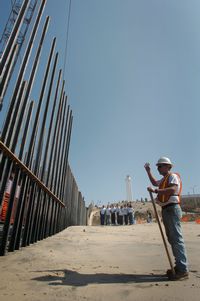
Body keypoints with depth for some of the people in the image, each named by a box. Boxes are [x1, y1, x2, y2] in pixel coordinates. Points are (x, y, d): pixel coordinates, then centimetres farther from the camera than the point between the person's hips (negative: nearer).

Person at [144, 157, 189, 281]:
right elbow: (155, 182, 38)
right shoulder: (164, 179, 20)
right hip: (166, 210, 10)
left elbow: (173, 189, -27)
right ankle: (179, 266, 21)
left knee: (177, 238, -9)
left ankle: (183, 270, -4)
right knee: (172, 239, 12)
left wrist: (155, 191, -30)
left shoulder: (173, 176, -8)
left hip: (172, 209, -10)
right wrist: (148, 171, 34)